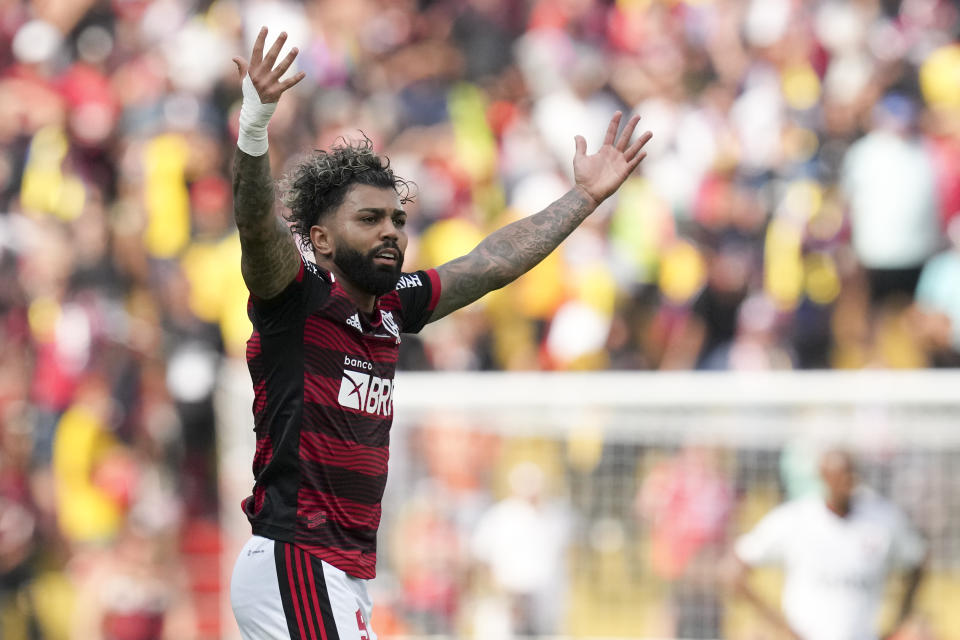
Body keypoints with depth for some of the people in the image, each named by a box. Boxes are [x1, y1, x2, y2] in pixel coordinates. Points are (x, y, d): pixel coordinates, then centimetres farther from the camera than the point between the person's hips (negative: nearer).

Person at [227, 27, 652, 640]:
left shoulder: (391, 310, 13)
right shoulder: (296, 298, -8)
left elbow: (490, 265, 22)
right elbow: (257, 223, -26)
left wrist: (586, 196, 27)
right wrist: (254, 125, -42)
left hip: (348, 576, 9)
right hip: (293, 565, -9)